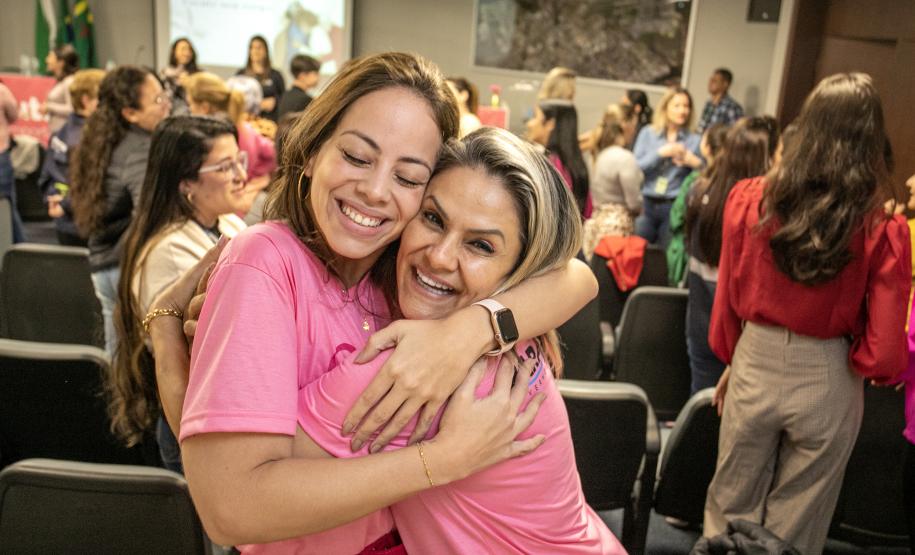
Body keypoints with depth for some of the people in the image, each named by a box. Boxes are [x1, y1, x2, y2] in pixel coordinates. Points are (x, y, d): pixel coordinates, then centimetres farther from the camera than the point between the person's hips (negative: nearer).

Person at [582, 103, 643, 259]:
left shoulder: (601, 156, 12)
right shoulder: (625, 158, -12)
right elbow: (634, 203, -11)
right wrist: (638, 210, 8)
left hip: (596, 223, 8)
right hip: (617, 226, -8)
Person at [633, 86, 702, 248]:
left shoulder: (695, 141, 7)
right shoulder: (648, 133, 9)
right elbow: (635, 167, -2)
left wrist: (695, 163, -13)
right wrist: (660, 153, -10)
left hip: (675, 207, -1)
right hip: (646, 204, 1)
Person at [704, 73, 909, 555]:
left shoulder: (749, 200, -12)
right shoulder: (883, 231, -16)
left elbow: (728, 299, -1)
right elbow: (884, 350, -12)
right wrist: (858, 363, 10)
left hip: (755, 365, 1)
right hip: (827, 382, -1)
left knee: (731, 508, 22)